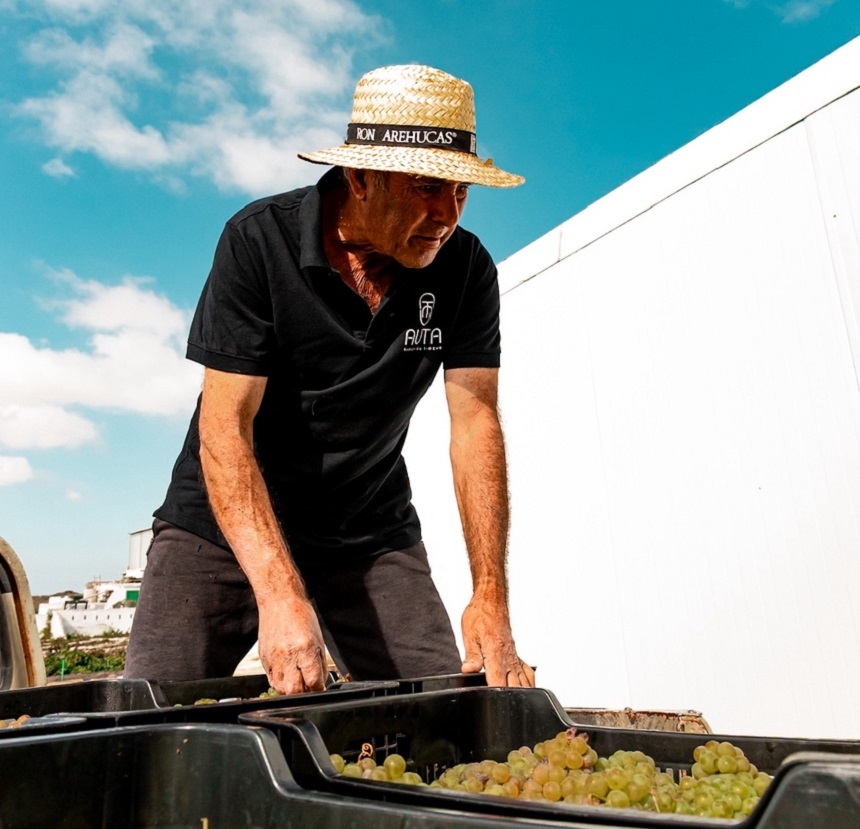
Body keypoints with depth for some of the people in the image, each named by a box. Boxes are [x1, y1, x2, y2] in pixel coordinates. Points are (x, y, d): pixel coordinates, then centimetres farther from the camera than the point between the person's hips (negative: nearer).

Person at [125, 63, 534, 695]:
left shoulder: (466, 268, -8)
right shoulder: (259, 240, -17)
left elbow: (475, 421, -12)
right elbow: (224, 427, -21)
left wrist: (491, 596, -21)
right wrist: (281, 596, -32)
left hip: (373, 535, 2)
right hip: (224, 524, -1)